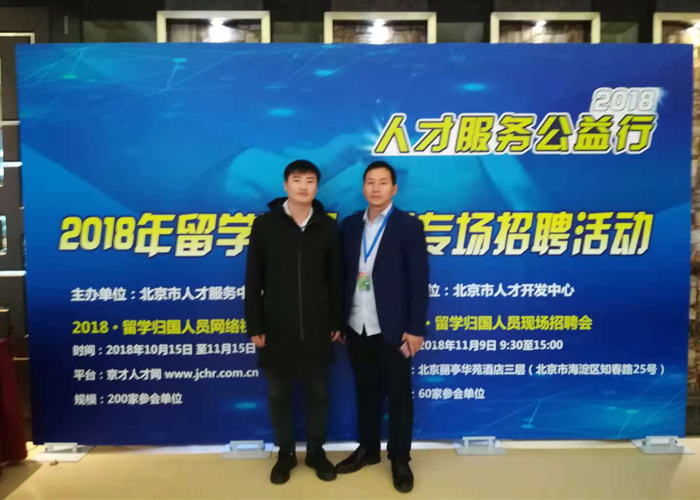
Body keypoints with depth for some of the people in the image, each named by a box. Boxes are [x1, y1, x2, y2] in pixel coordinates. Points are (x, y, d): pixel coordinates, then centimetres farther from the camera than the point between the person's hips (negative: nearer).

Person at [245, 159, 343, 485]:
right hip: (277, 329, 0)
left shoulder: (327, 226, 2)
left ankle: (316, 452, 31)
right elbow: (253, 281, -1)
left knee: (317, 394, 12)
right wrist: (255, 326, -4)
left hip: (316, 329, 1)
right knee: (278, 395, 12)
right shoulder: (265, 224, -2)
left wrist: (337, 322, 5)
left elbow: (335, 279, 5)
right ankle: (285, 453, 31)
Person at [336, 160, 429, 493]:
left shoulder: (409, 226, -5)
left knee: (398, 395, 9)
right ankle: (368, 449, 34)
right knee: (366, 391, 17)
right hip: (357, 327, 4)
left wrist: (415, 329, -11)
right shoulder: (350, 225, 7)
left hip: (392, 328, -3)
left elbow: (419, 281, -8)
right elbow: (344, 275, 6)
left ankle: (400, 459, 26)